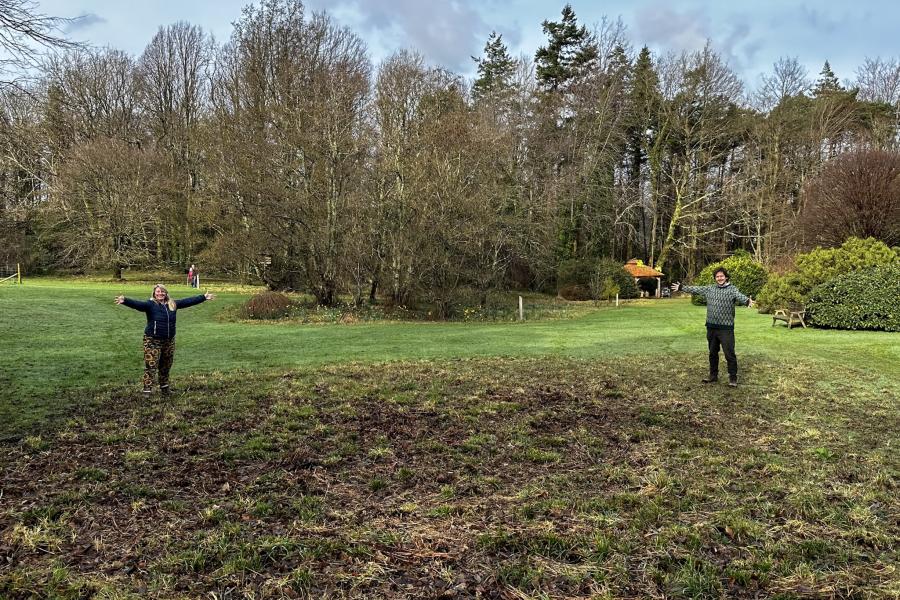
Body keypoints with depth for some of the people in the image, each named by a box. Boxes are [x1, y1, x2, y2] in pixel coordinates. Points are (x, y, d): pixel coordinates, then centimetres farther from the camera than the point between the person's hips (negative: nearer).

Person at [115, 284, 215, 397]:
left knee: (166, 366, 16)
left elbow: (188, 301, 11)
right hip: (153, 341, -5)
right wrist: (125, 300, -42)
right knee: (150, 366, -6)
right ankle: (147, 390, -1)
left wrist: (204, 297, 13)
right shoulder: (150, 304, -7)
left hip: (169, 341, 5)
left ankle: (164, 387, 32)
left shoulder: (173, 304, 7)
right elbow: (137, 304, -24)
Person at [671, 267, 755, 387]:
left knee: (729, 354, -3)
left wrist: (748, 301, -47)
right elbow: (695, 289, 19)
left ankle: (733, 378, 8)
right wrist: (681, 288, 23)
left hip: (726, 328, -5)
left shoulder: (732, 289, -7)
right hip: (711, 327, 5)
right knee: (712, 353, 16)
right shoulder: (709, 289, 10)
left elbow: (740, 296, -26)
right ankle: (713, 375, 29)